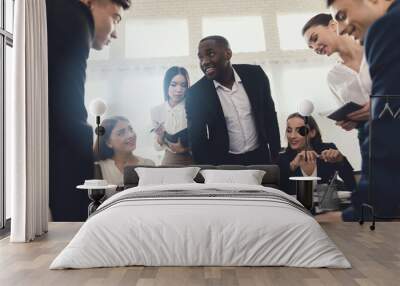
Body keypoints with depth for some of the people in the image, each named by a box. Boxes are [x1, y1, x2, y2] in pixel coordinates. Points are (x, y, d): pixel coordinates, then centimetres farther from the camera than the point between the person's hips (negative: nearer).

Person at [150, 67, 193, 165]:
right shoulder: (156, 111, -4)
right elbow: (158, 147, 2)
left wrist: (185, 148, -18)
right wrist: (160, 136, -16)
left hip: (192, 161, -2)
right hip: (169, 162, 2)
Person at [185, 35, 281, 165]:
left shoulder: (255, 74, -8)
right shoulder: (196, 93, -12)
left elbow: (270, 115, 3)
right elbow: (197, 140, -8)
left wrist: (275, 155, 5)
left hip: (260, 156, 2)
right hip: (224, 162, -2)